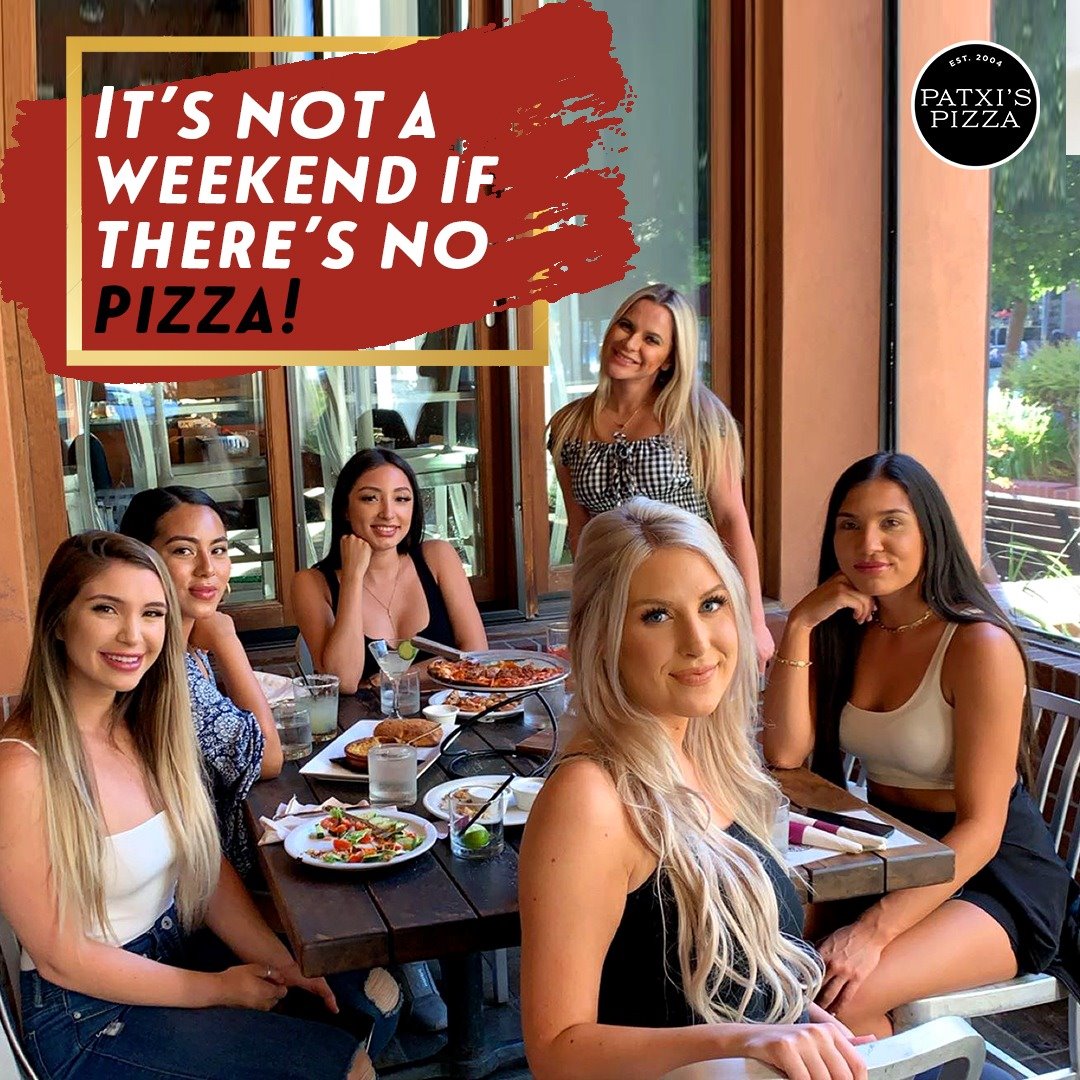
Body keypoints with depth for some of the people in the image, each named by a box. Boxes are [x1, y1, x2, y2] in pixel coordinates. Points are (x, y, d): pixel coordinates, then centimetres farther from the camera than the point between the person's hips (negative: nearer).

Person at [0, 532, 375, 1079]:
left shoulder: (148, 729, 1)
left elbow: (209, 869, 4)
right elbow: (62, 958, -18)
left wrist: (281, 961, -9)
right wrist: (219, 989, -14)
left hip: (177, 960, 7)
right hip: (90, 1018, -7)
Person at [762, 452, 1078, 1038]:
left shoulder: (979, 645, -19)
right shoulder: (846, 631, 3)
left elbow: (980, 828, -21)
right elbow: (785, 753, -8)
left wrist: (875, 929, -30)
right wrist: (799, 626, -15)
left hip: (993, 873, -6)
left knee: (836, 996, -27)